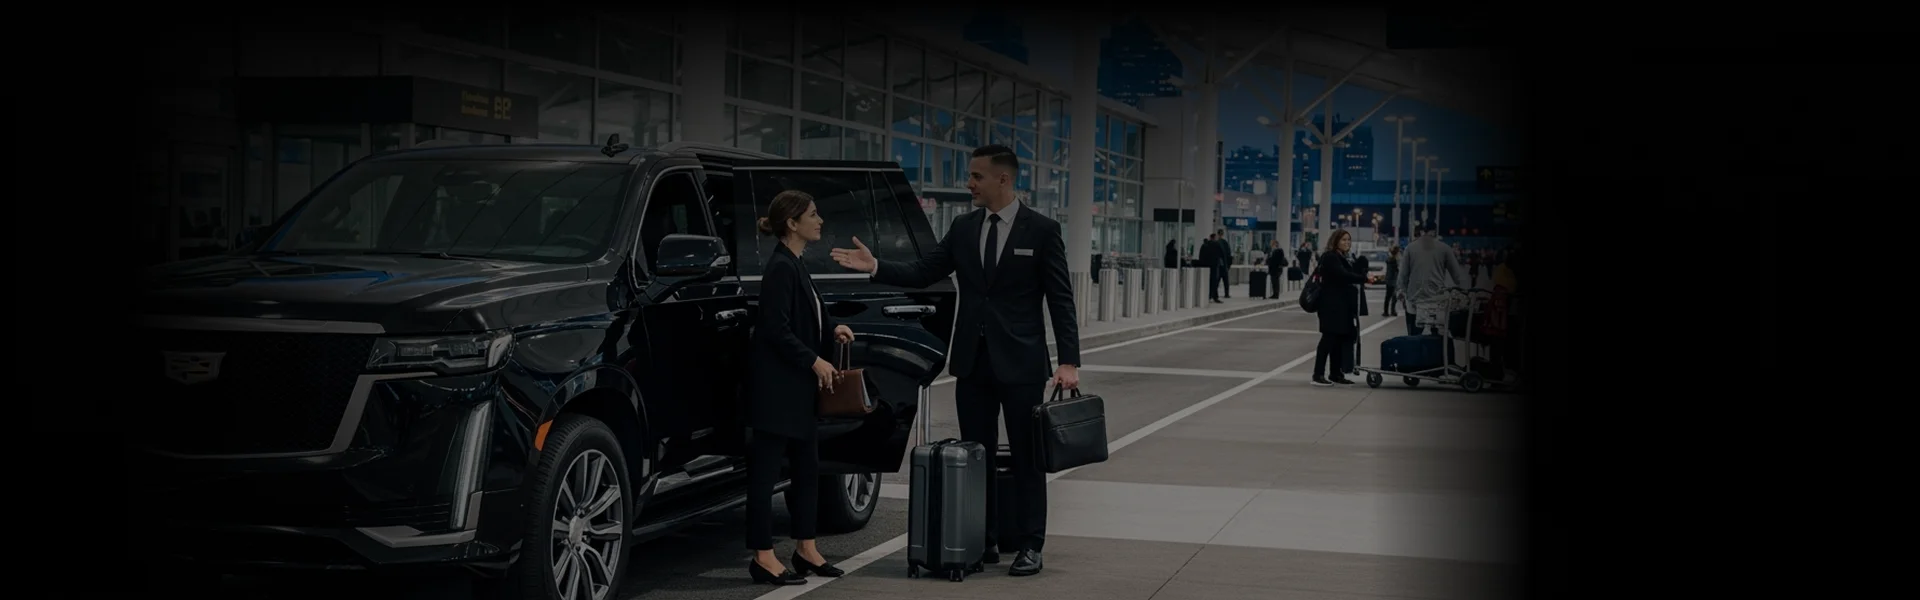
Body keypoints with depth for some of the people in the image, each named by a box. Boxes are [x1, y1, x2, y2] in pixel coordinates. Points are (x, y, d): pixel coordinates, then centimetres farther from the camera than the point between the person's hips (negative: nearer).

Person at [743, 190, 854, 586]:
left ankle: (806, 550, 23)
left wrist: (833, 329, 6)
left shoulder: (794, 265, 14)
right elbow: (777, 331, -20)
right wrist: (814, 361, -18)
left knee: (807, 467, 14)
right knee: (766, 470, -4)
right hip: (777, 387, -10)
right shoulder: (780, 268, -15)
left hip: (798, 389, 10)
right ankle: (763, 558, 0)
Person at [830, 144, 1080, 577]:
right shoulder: (963, 228, 7)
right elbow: (923, 273, 6)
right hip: (973, 361, 5)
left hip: (1020, 362, -5)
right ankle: (983, 541, 17)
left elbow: (1060, 298, -7)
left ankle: (1028, 545, 10)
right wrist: (876, 266, -9)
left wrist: (1069, 361, -13)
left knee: (1026, 456, 3)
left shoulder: (1041, 230, -6)